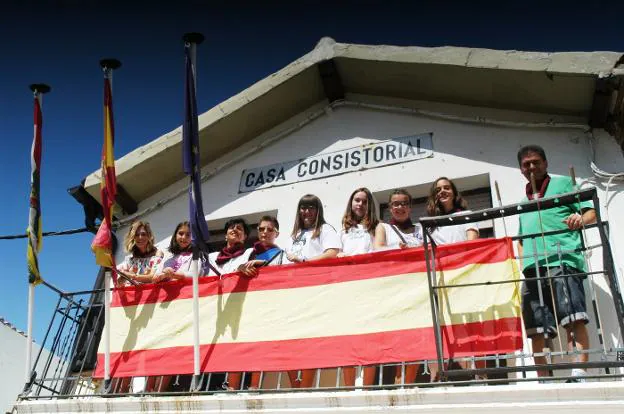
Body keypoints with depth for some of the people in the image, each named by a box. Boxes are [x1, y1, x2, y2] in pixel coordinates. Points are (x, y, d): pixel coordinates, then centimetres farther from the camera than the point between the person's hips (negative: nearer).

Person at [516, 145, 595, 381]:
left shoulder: (562, 184, 17)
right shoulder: (523, 201, 30)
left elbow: (590, 212, 6)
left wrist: (580, 219, -18)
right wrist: (521, 260, 12)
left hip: (562, 259, -5)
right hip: (532, 267, 6)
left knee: (573, 319, -18)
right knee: (536, 329, 0)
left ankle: (579, 372, -23)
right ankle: (543, 379, 3)